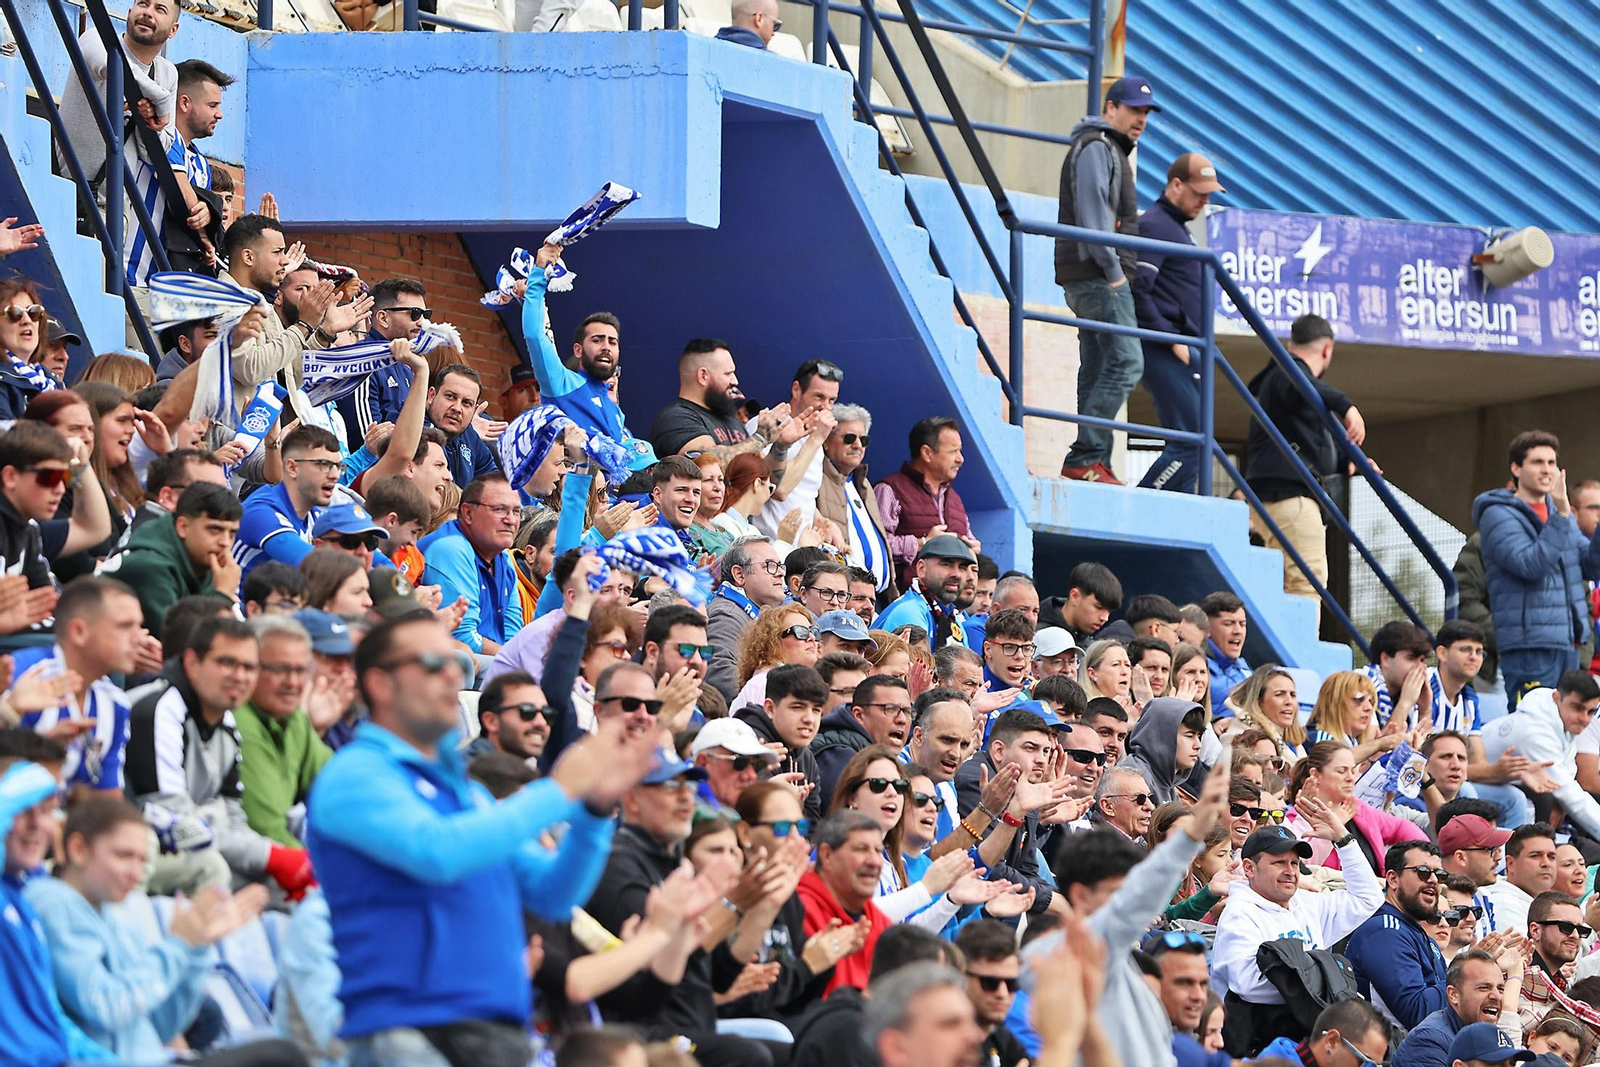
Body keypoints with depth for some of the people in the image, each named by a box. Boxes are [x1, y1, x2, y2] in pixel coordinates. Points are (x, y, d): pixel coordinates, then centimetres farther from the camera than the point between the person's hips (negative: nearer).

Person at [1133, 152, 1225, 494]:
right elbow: (1135, 291, -19)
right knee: (1190, 440, -14)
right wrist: (1171, 340, -18)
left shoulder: (1177, 228, 23)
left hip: (1183, 353, 10)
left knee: (1188, 443, 9)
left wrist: (1196, 347, 18)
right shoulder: (1154, 226, -10)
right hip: (1163, 352, -10)